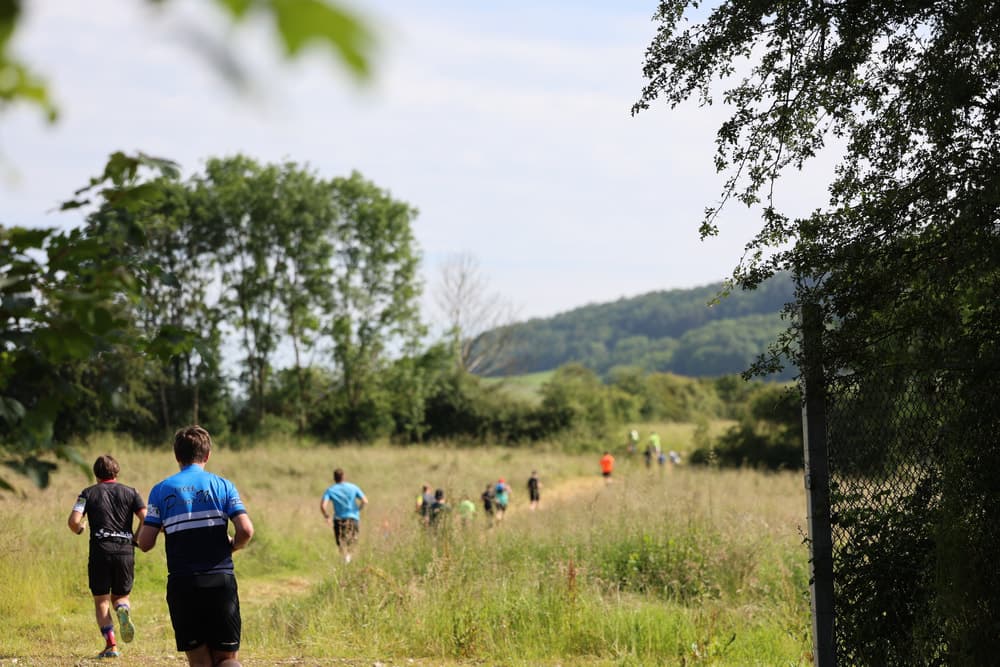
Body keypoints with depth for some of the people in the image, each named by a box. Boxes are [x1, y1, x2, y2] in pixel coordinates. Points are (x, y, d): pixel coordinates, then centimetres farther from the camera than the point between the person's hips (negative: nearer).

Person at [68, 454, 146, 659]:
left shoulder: (88, 493, 8)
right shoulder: (130, 492, 12)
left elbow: (73, 521, -5)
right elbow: (146, 519, -1)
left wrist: (80, 529, 17)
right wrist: (138, 539, 16)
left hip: (100, 552, -1)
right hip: (125, 551, 1)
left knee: (101, 601, 10)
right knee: (121, 596, 18)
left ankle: (111, 644, -5)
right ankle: (123, 610, -19)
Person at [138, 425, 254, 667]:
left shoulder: (161, 490, 5)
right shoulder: (223, 485, 4)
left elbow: (145, 543, -1)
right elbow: (246, 530, -8)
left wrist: (146, 522, 21)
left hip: (182, 585, 0)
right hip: (221, 581, 0)